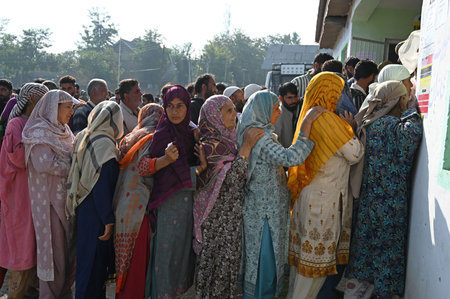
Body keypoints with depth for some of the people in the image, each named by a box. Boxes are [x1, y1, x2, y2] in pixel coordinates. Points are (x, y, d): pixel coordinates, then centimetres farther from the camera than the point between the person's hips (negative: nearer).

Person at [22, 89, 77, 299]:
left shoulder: (62, 131, 16)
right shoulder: (40, 131, -11)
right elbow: (45, 163, -23)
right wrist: (73, 168, -13)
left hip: (66, 196, 8)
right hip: (50, 198, -8)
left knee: (68, 246, 12)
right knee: (54, 246, -1)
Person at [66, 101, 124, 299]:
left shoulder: (83, 137, 6)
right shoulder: (105, 144, -19)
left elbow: (77, 174, 13)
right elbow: (102, 185, -22)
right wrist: (109, 219, -19)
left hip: (83, 208, 9)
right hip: (97, 214, -9)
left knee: (86, 257, 21)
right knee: (95, 262, 3)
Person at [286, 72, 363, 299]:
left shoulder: (308, 116, 9)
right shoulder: (326, 119, -19)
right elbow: (354, 154, -17)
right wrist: (350, 128, 0)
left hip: (308, 193, 9)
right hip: (324, 197, -9)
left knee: (303, 250, 18)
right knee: (317, 254, 4)